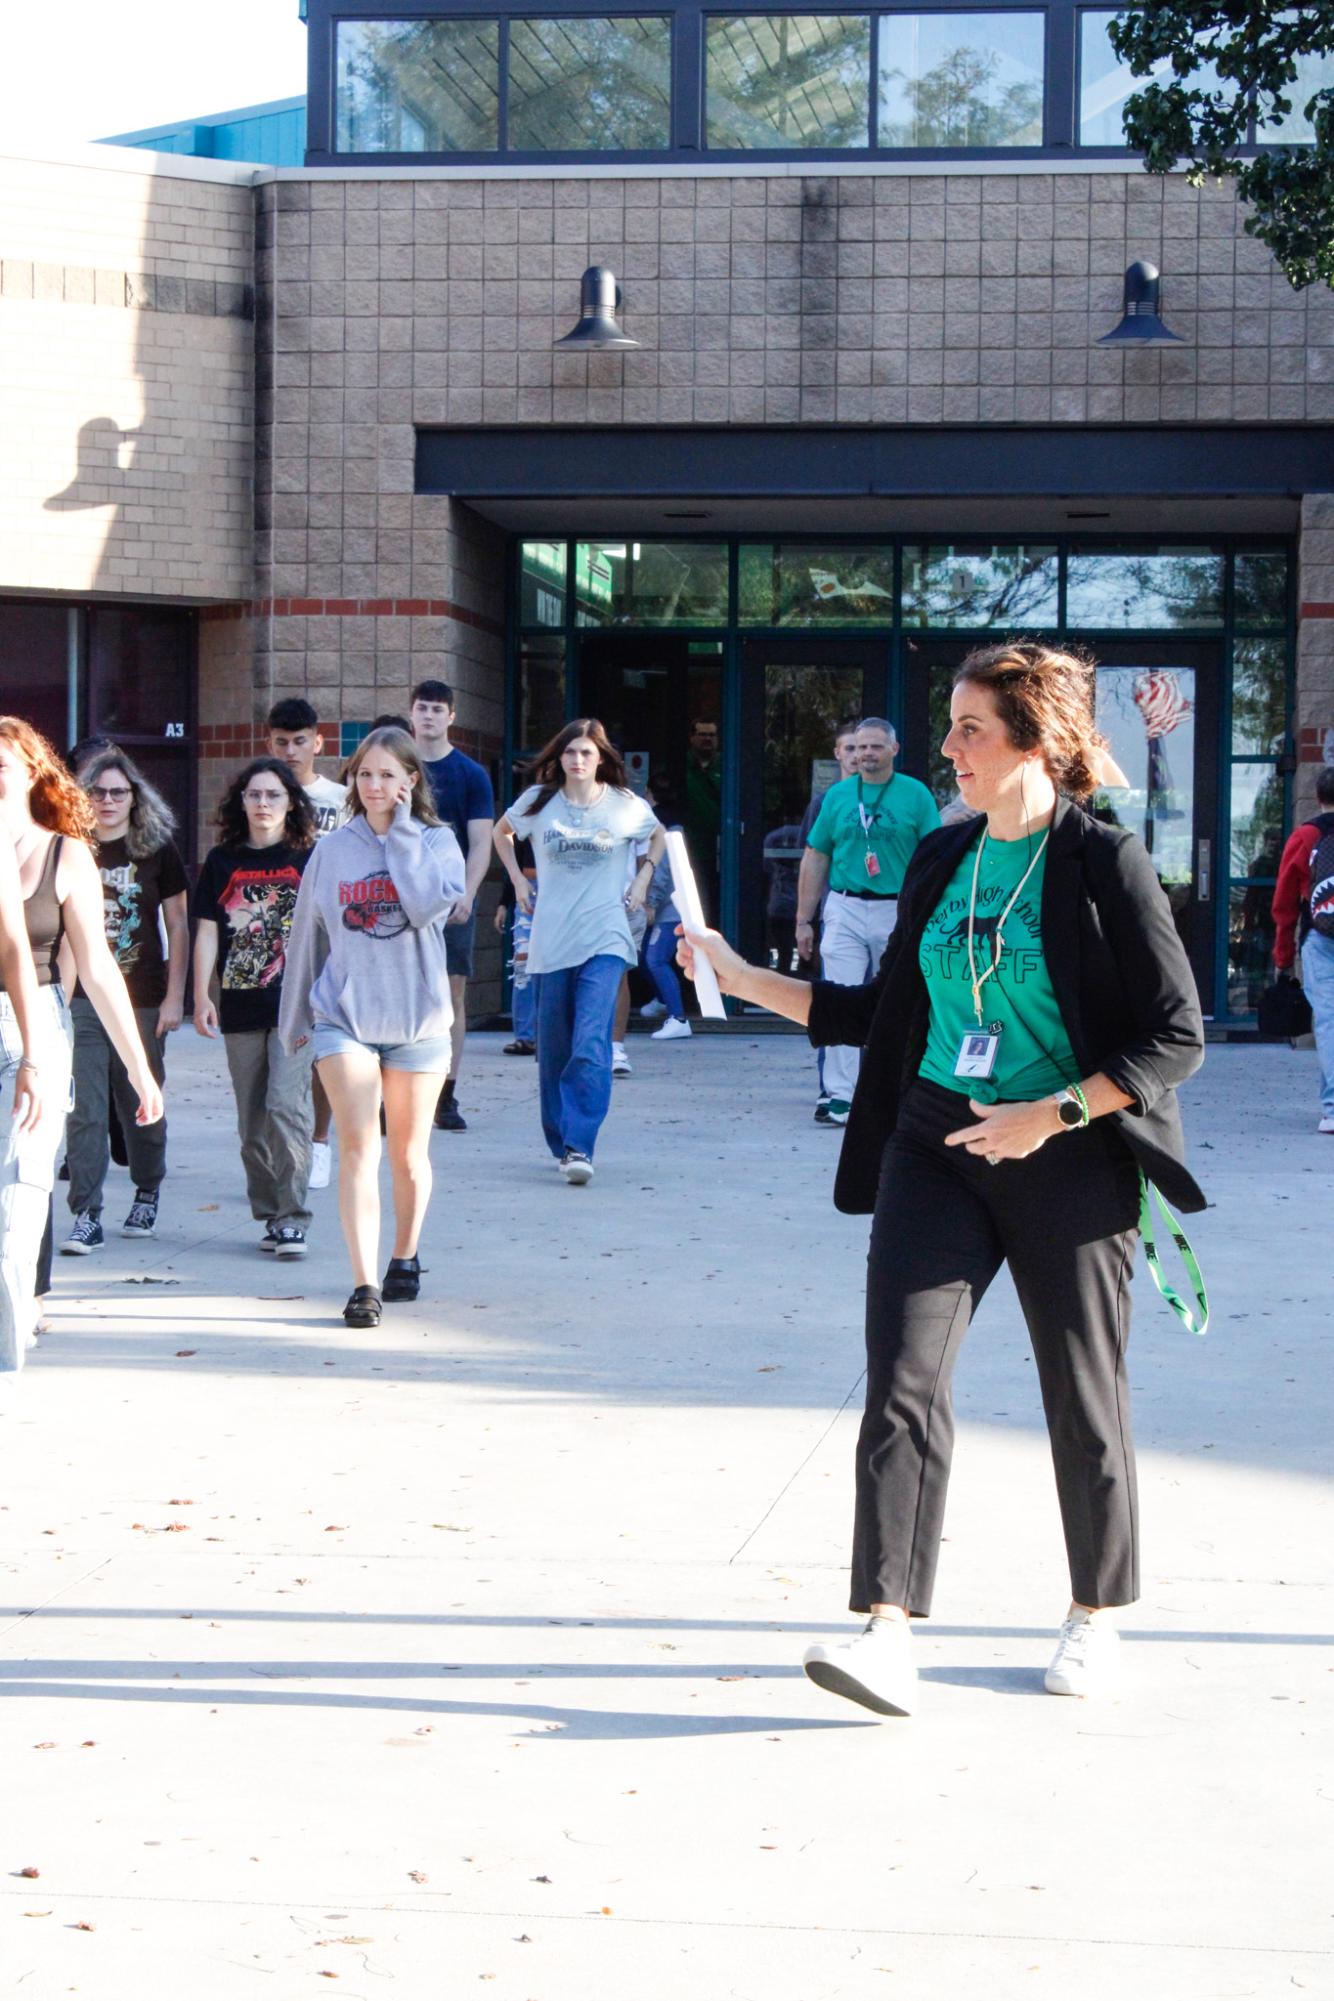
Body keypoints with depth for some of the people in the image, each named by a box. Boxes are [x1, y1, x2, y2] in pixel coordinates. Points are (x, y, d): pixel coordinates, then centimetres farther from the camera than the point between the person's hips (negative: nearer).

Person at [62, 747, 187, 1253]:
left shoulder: (158, 851, 2)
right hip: (81, 999, 1)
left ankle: (147, 1195, 31)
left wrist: (174, 997, -3)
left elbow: (178, 927, 3)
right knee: (84, 1111, -7)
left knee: (141, 1106, 10)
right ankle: (86, 1215, -6)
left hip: (142, 1000, 0)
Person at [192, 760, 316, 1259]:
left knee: (286, 1105, -15)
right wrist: (201, 998, 4)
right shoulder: (221, 862, 9)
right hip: (241, 1010, 3)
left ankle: (293, 1219, -11)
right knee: (252, 1120, 6)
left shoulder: (309, 860, 2)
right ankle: (270, 1215, 16)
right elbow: (207, 933, 10)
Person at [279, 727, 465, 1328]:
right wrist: (294, 1017, 18)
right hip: (343, 1017, 0)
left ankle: (405, 1258, 33)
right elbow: (306, 934, 13)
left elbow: (427, 904, -20)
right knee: (359, 1147, -13)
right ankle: (364, 1284, -17)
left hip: (417, 1019, 0)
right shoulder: (332, 849, 5)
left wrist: (402, 832, -14)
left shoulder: (437, 842, 0)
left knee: (408, 1154, 12)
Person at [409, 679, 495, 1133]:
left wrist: (466, 894, -15)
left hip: (452, 903, -1)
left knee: (452, 995, 1)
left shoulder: (471, 775, 4)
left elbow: (480, 844, -1)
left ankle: (446, 1098, 6)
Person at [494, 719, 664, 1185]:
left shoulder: (627, 806, 3)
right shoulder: (538, 801, 5)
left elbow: (658, 837, 24)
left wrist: (642, 880, 11)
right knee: (554, 1050, 6)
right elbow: (501, 832, 24)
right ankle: (560, 1143, 21)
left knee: (591, 1046, -17)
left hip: (605, 940, -2)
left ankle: (579, 1148, -21)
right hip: (550, 941, 2)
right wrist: (518, 880, 13)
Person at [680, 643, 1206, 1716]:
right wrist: (742, 976, 13)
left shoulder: (1105, 863, -9)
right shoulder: (943, 859, 8)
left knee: (1083, 1398, 8)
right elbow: (889, 1013, 17)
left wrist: (1051, 1113, -18)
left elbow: (1177, 1037, -10)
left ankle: (1097, 1618, 27)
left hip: (1067, 1165, -4)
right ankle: (888, 1635, -13)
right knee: (902, 1382, -10)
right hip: (936, 1146, 5)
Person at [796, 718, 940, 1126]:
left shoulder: (916, 794, 2)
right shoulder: (837, 795, 8)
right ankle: (841, 1095, -10)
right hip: (845, 909, 1)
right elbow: (815, 859, 11)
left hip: (898, 910, -1)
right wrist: (803, 920, 9)